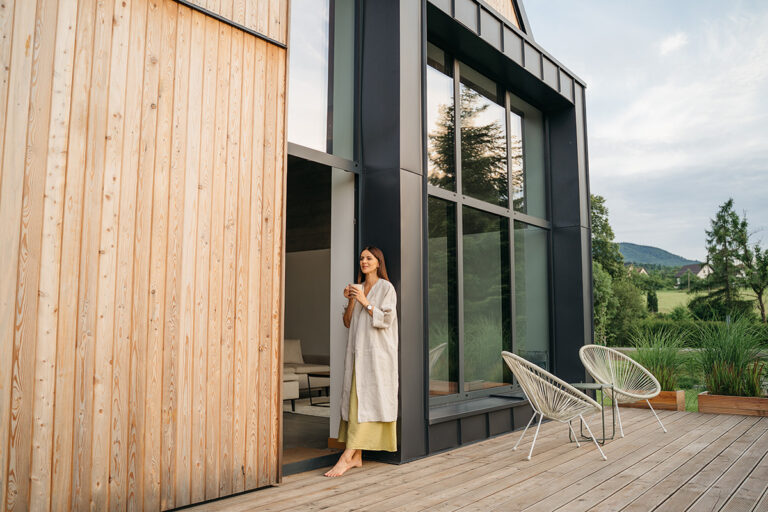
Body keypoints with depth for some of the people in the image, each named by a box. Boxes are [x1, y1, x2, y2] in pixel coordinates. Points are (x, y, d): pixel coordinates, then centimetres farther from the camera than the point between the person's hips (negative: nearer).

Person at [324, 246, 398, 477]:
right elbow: (348, 322, 14)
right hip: (358, 352, 7)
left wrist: (365, 302, -14)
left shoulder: (386, 288, -2)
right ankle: (356, 456, 8)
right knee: (354, 400, 4)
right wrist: (351, 301, -1)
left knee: (365, 401, -10)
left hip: (376, 353, -7)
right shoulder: (358, 288, 17)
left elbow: (385, 319, -11)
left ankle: (347, 456, -13)